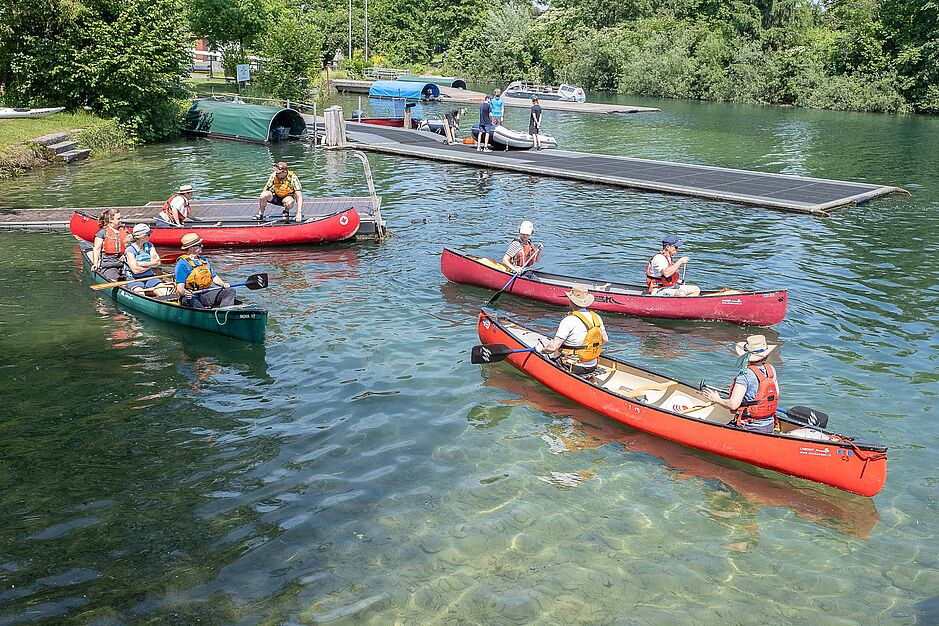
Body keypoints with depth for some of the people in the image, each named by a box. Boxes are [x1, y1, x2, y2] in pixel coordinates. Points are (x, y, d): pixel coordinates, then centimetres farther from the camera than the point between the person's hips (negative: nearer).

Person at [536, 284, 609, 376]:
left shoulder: (568, 321, -20)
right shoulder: (597, 317, -1)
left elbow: (553, 347, -21)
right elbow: (605, 339, 13)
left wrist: (542, 349, -2)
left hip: (573, 368, -6)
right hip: (593, 367, 6)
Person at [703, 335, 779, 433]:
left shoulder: (745, 375, -20)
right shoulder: (771, 369, 1)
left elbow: (733, 404, -24)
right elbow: (777, 393, 15)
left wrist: (717, 399, -5)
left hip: (750, 428, -7)